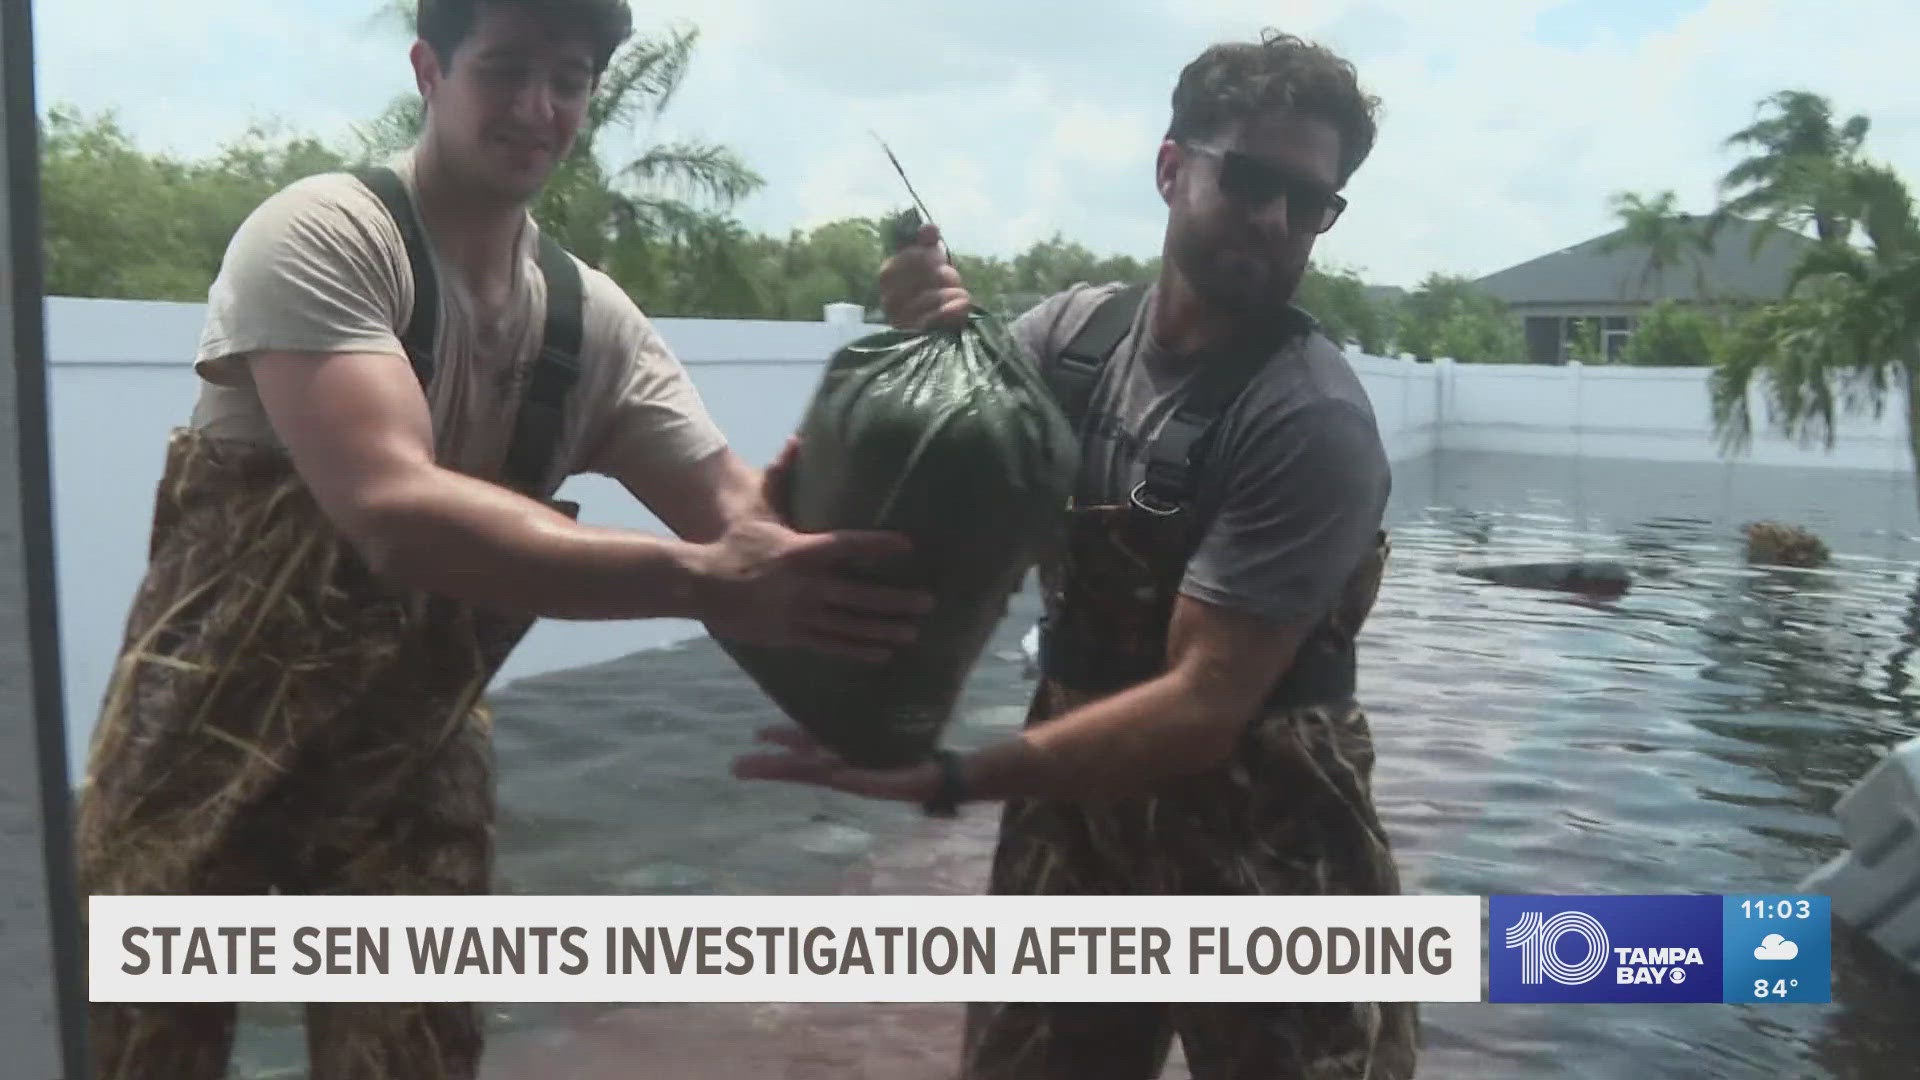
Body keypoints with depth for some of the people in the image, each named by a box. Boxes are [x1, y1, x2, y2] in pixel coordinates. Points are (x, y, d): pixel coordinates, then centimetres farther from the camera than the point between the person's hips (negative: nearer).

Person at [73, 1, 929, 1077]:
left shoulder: (594, 319, -4)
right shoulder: (322, 235, -21)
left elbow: (741, 508, -8)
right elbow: (394, 511, -36)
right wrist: (700, 581, -46)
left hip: (414, 747, 4)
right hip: (213, 730, -3)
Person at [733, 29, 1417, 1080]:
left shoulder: (1312, 421, -23)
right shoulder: (1074, 330, -6)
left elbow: (1203, 707, -26)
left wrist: (938, 777, -33)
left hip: (1261, 836, -5)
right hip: (1074, 800, 5)